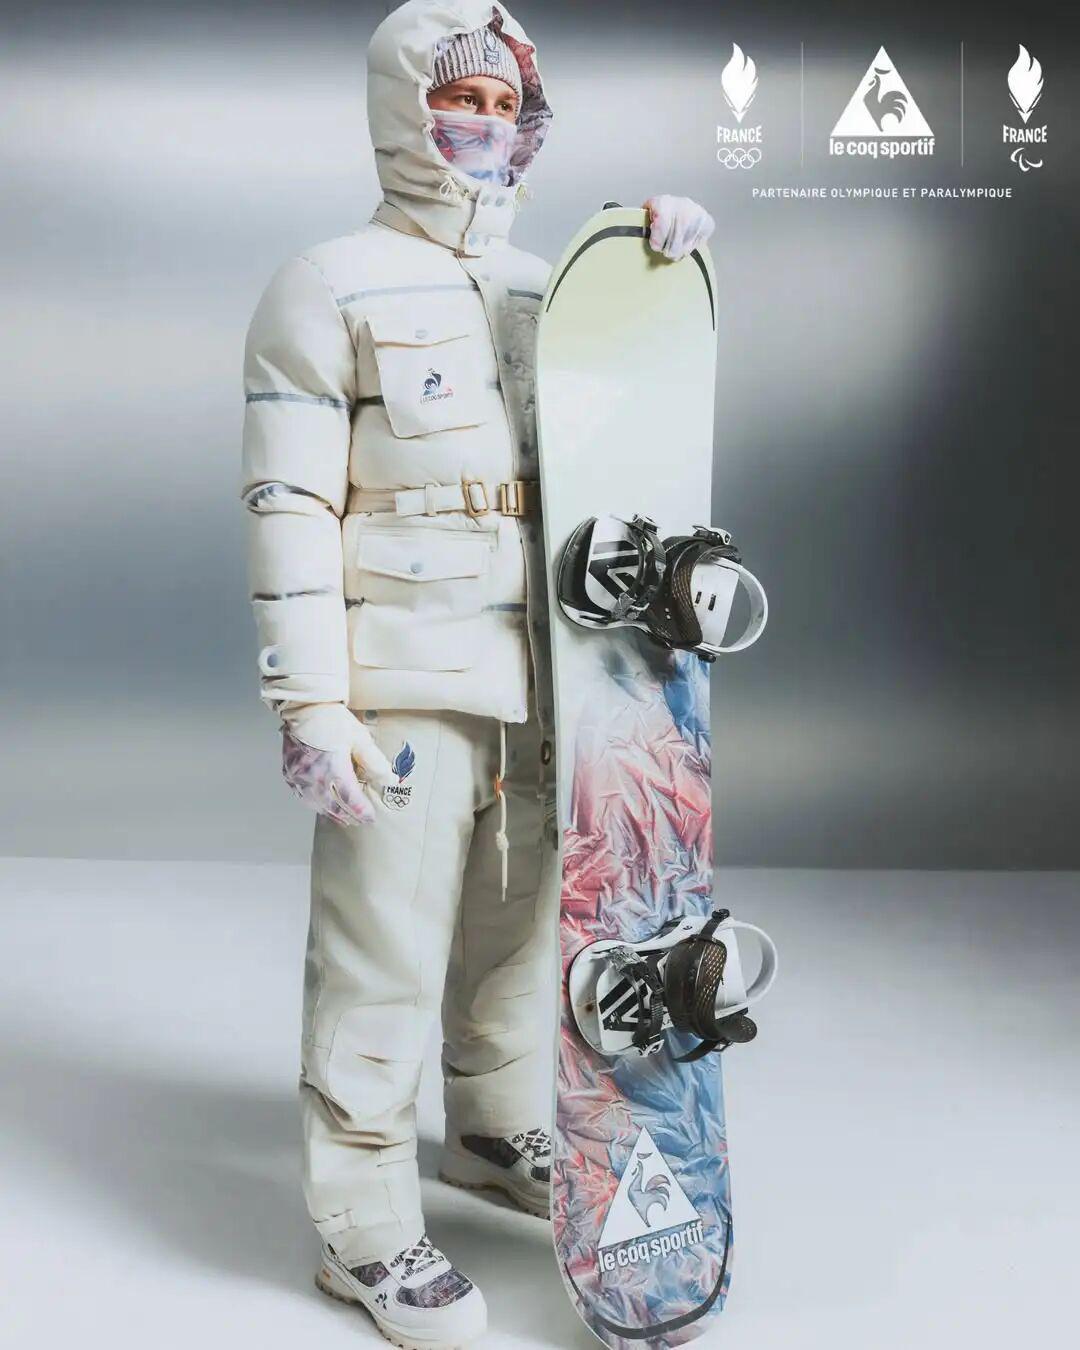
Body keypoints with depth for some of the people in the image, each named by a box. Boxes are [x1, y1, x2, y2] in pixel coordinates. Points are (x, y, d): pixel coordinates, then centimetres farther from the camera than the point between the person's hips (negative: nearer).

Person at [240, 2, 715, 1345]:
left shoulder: (536, 285, 14)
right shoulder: (329, 290, -5)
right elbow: (288, 512, -11)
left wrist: (665, 251, 2)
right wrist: (309, 704, -17)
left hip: (527, 675, 7)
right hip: (401, 682, -7)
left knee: (516, 921, 18)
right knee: (384, 956, -2)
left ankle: (496, 1131, 40)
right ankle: (365, 1231, 14)